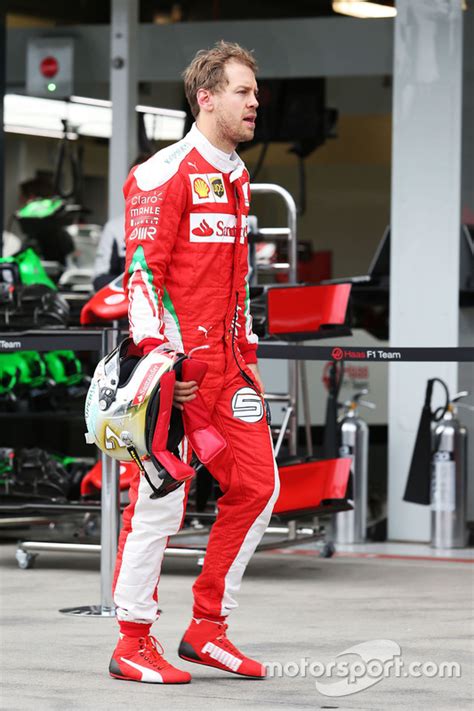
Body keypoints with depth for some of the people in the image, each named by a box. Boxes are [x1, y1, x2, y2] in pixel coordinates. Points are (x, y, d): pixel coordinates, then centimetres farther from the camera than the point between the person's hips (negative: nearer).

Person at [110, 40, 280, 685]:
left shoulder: (237, 178, 17)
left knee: (257, 486, 5)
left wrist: (246, 355, 20)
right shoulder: (166, 174, -10)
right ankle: (133, 646, 4)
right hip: (173, 364, -9)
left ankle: (206, 629, 16)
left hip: (224, 364, 9)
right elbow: (142, 269, -15)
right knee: (161, 498, -6)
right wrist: (162, 355, -21)